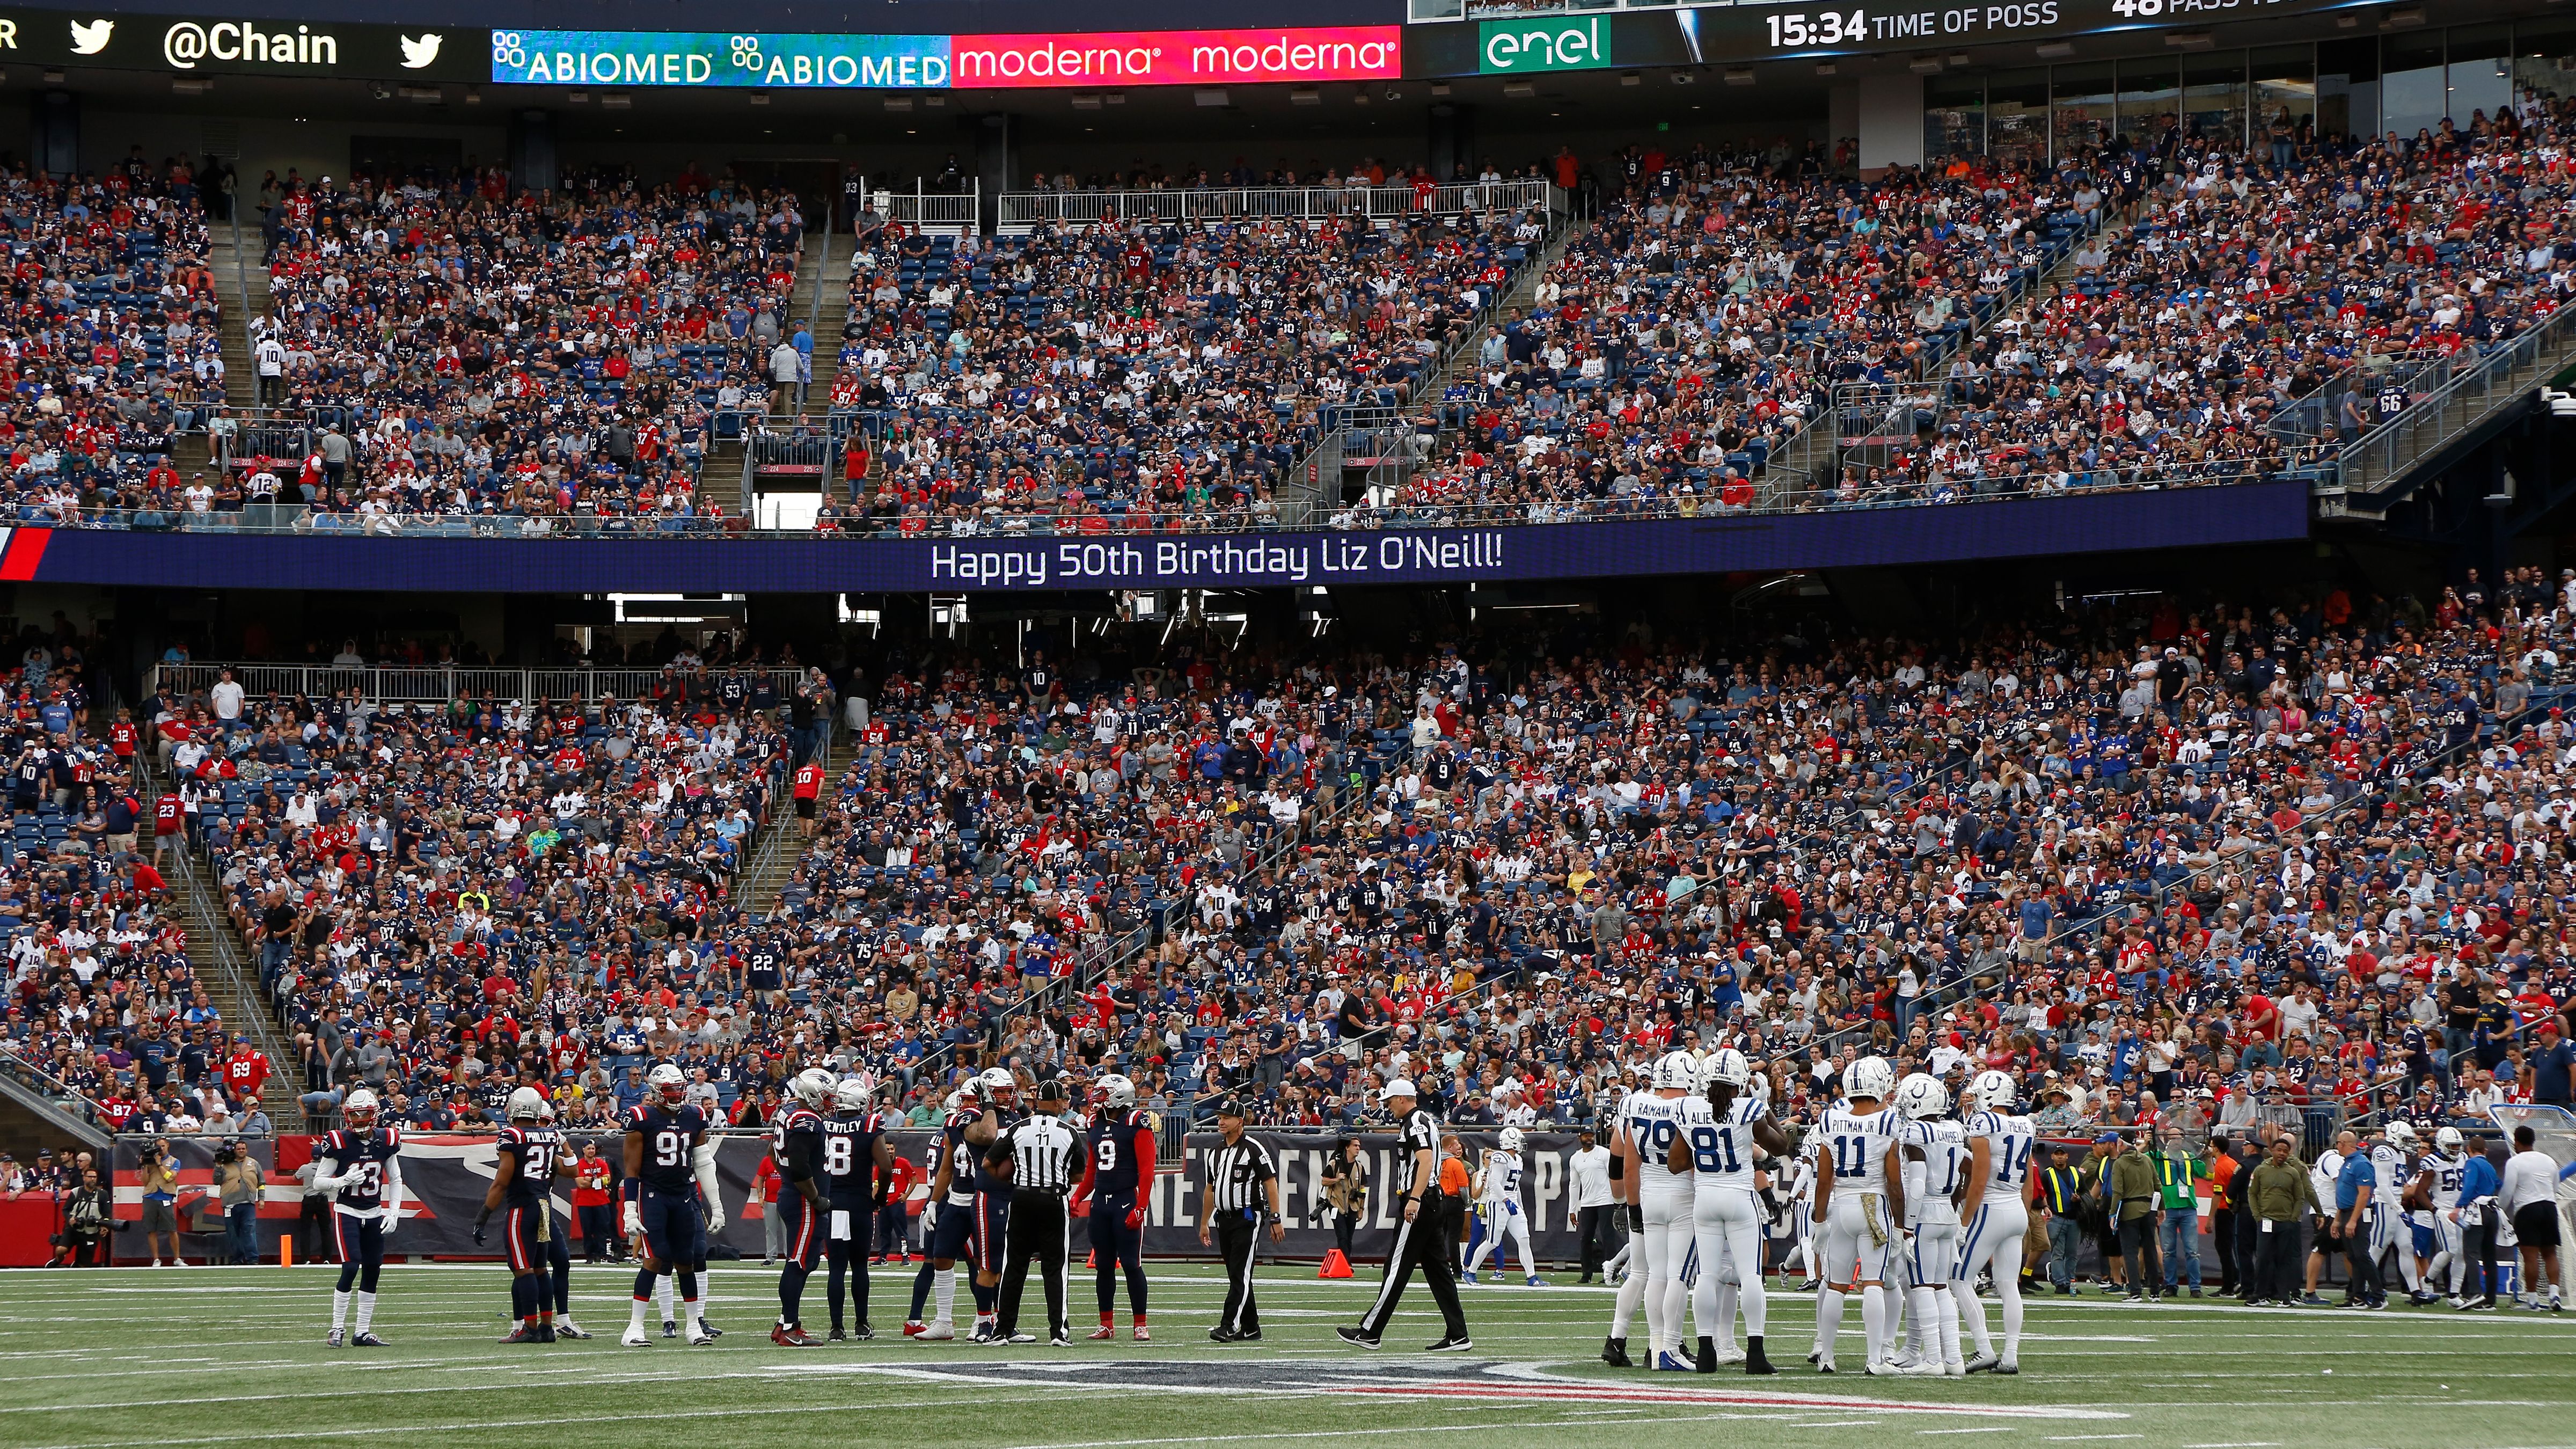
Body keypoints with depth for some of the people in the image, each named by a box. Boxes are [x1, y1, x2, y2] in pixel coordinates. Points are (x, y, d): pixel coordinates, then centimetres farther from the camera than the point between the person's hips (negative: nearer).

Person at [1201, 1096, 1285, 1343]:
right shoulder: (1216, 1152, 14)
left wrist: (1276, 1219, -15)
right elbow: (1211, 1189, 22)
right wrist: (1204, 1223, 22)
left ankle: (1229, 1326, -21)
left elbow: (1271, 1183, -10)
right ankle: (1251, 1329, 14)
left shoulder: (1253, 1149, -8)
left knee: (1241, 1275, -13)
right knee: (1236, 1276, 9)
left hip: (1247, 1219, -8)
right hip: (1224, 1220, 8)